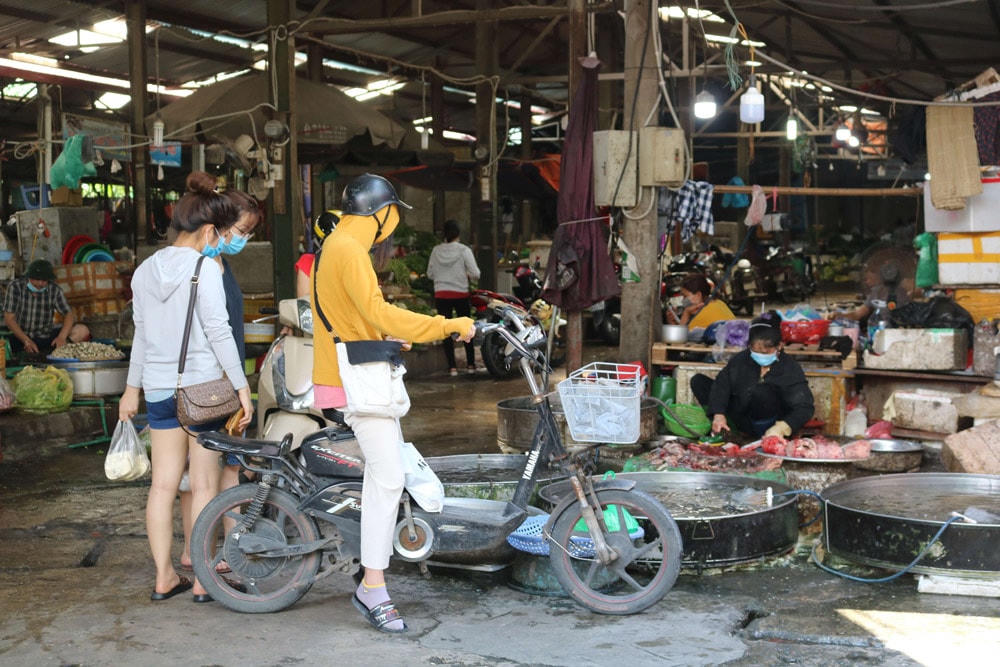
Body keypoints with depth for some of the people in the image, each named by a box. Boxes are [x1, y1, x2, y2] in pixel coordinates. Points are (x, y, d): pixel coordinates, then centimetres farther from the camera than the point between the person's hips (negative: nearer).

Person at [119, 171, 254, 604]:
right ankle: (203, 581, 8)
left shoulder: (146, 269, 9)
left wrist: (133, 387, 22)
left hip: (159, 389, 6)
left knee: (163, 483, 9)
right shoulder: (205, 268, -11)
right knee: (204, 484, 2)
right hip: (202, 385, -6)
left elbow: (141, 332, 15)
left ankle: (164, 577, 16)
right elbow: (218, 331, -15)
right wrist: (242, 385, -11)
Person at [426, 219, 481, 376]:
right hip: (460, 294, -1)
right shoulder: (464, 250, -8)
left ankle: (452, 367, 1)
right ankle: (471, 364, 17)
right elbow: (475, 274, -10)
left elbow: (430, 273, 7)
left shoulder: (436, 250, 0)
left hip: (441, 294, 1)